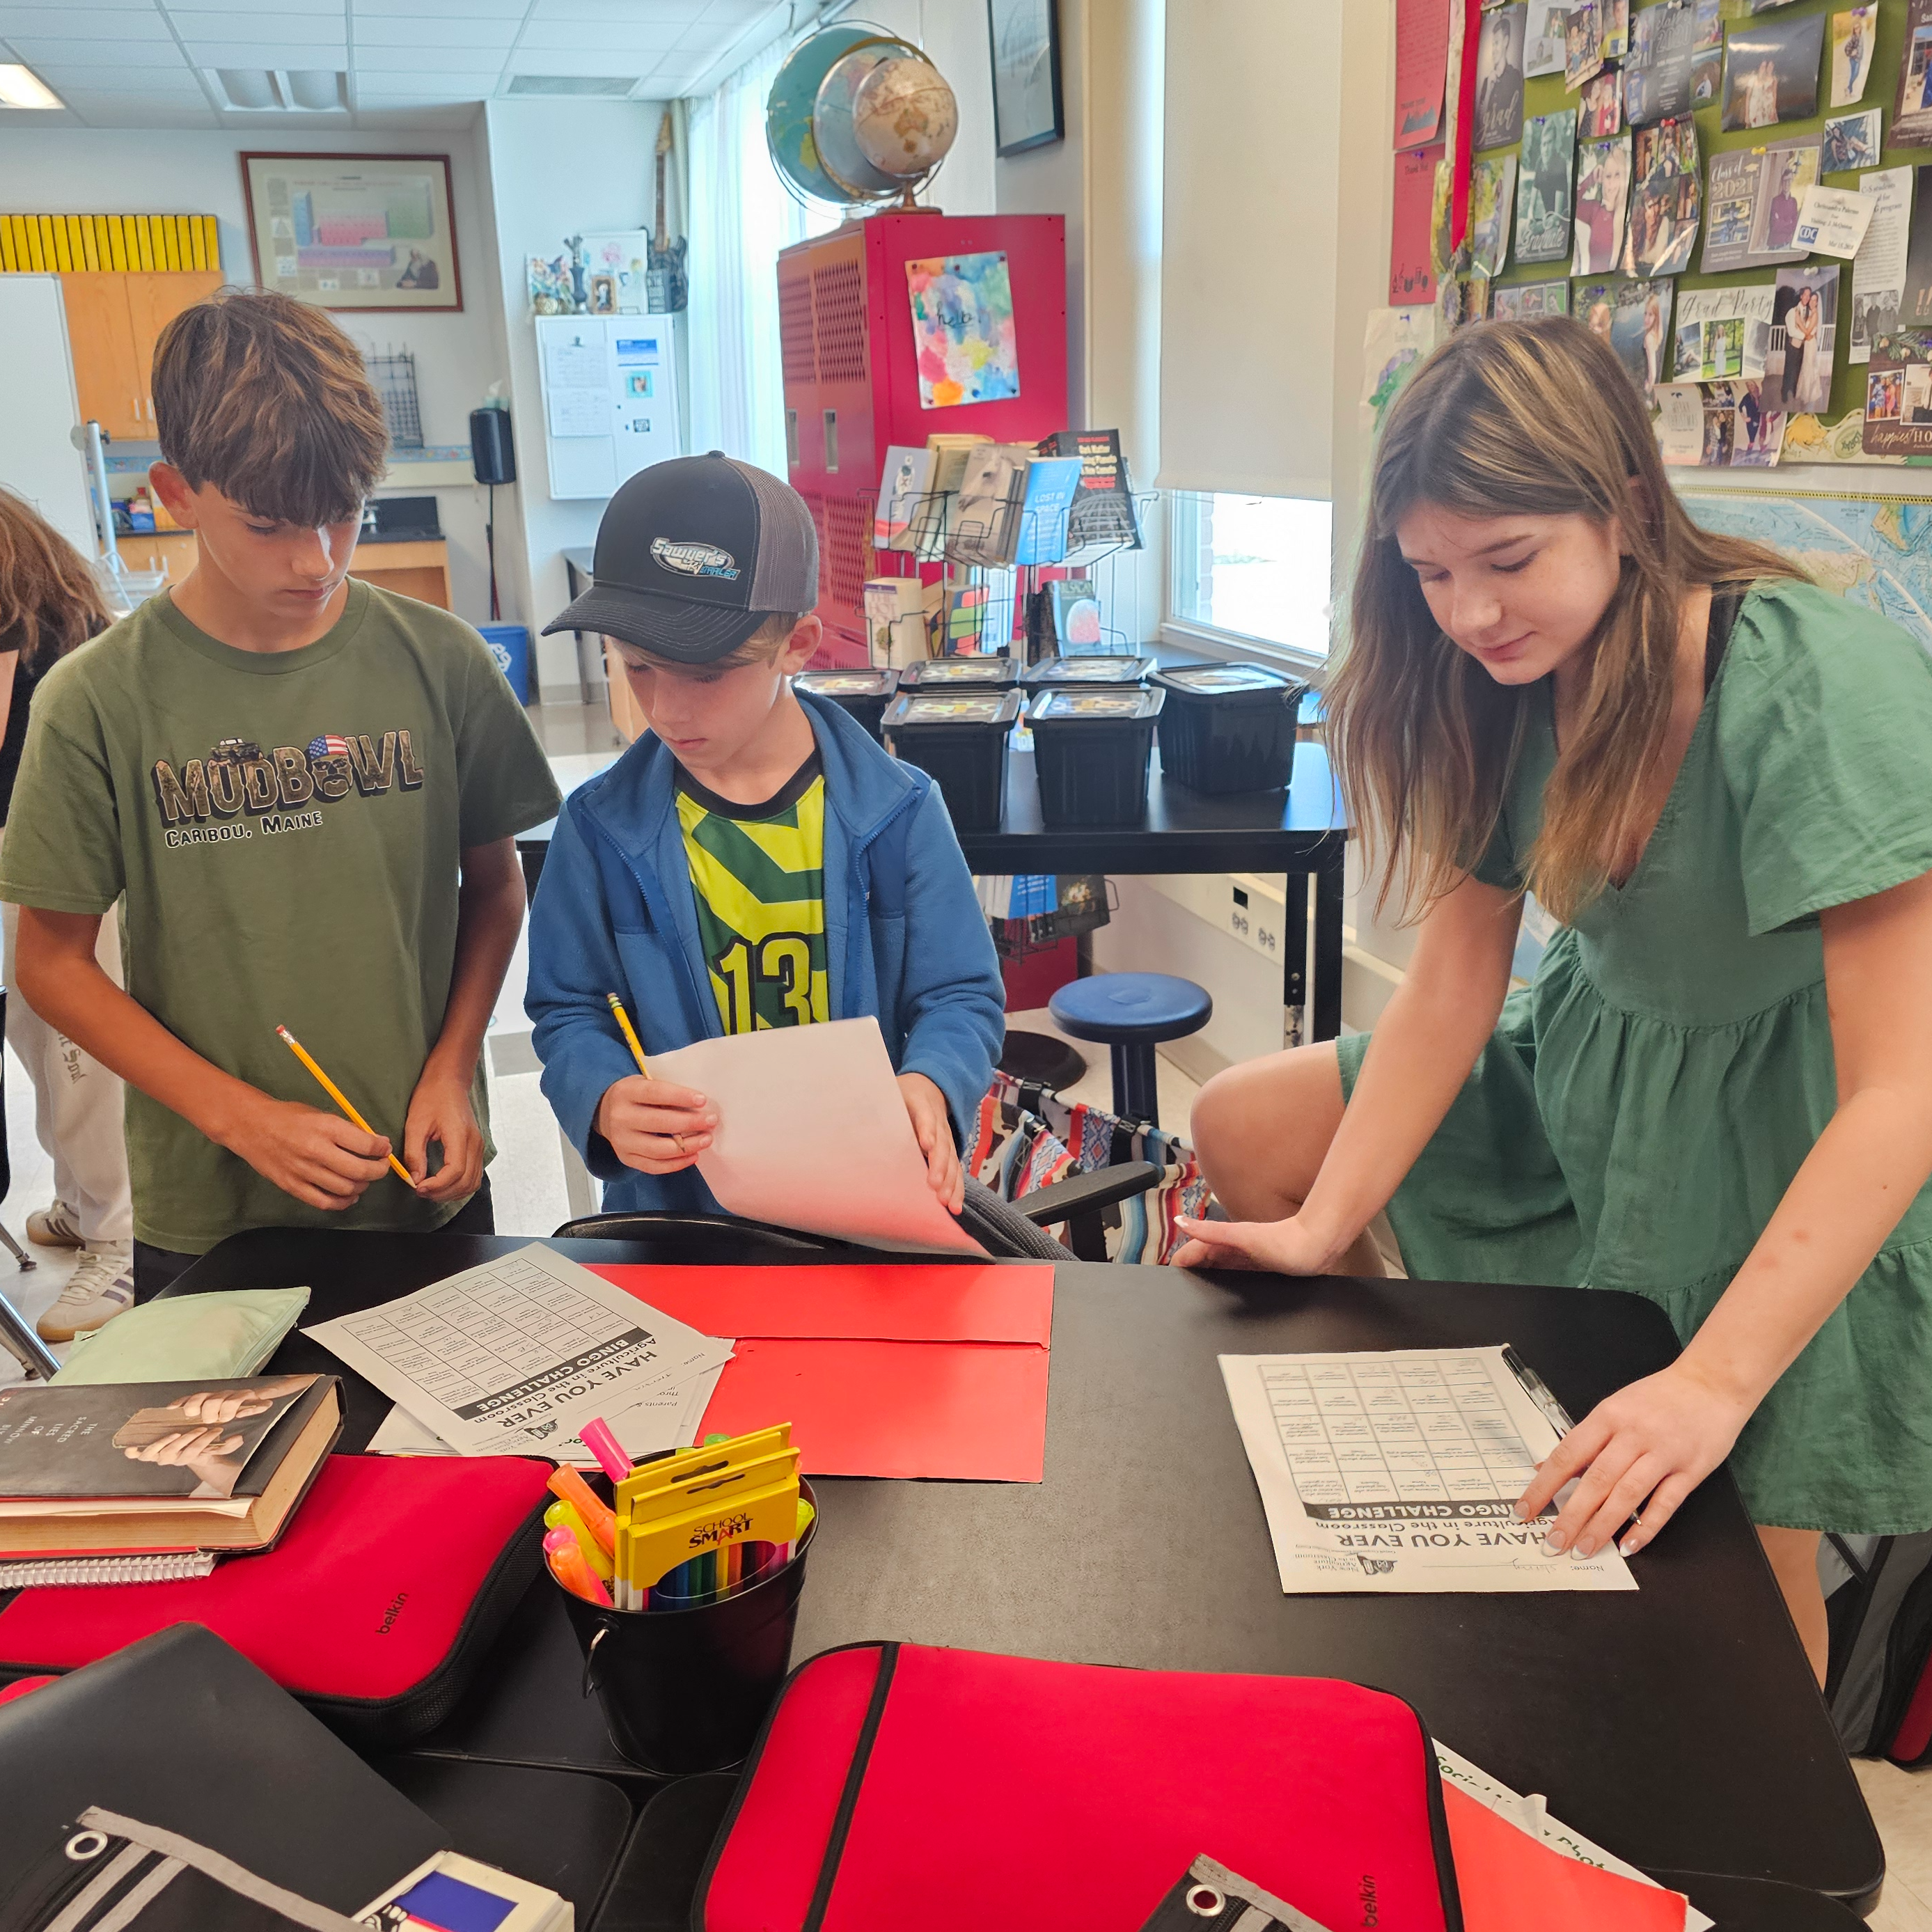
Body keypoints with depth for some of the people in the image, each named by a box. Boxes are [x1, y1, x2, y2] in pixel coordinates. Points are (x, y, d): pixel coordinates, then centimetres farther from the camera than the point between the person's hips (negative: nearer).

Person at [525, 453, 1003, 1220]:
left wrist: (927, 1086, -19)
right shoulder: (603, 826, -1)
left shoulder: (896, 810, -3)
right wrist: (606, 1101, -17)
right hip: (677, 1209, 1)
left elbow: (960, 996, 3)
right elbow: (568, 1012, 6)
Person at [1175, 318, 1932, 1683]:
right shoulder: (1510, 686, -8)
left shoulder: (1818, 689, -29)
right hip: (1585, 1063, 6)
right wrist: (1324, 1230, -11)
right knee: (1241, 1131, 4)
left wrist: (1715, 1382, -35)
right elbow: (1453, 978, -5)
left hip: (1797, 1143, -6)